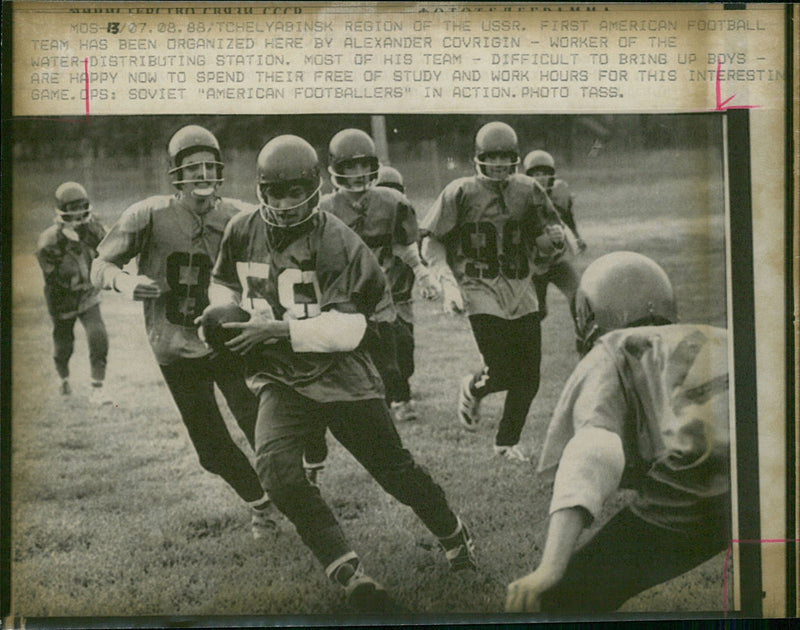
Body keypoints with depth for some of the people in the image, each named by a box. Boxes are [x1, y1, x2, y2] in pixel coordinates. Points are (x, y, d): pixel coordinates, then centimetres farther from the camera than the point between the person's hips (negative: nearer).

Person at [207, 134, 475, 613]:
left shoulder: (337, 243, -16)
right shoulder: (243, 232, 0)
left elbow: (348, 330, -21)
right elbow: (224, 283, 20)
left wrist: (278, 329, -28)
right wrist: (224, 310, -2)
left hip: (341, 376, -3)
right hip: (281, 379, 3)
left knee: (396, 471, 8)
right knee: (276, 466, -25)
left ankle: (456, 539, 38)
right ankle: (353, 579, -19)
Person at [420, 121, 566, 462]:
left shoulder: (528, 190, 5)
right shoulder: (460, 192, -6)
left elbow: (544, 243, 14)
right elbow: (431, 242, -2)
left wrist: (553, 238, -10)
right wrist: (448, 282, -13)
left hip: (521, 290, 5)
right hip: (481, 291, -4)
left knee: (529, 375, 5)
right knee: (503, 372, -14)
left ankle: (507, 441, 27)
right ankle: (473, 387, 24)